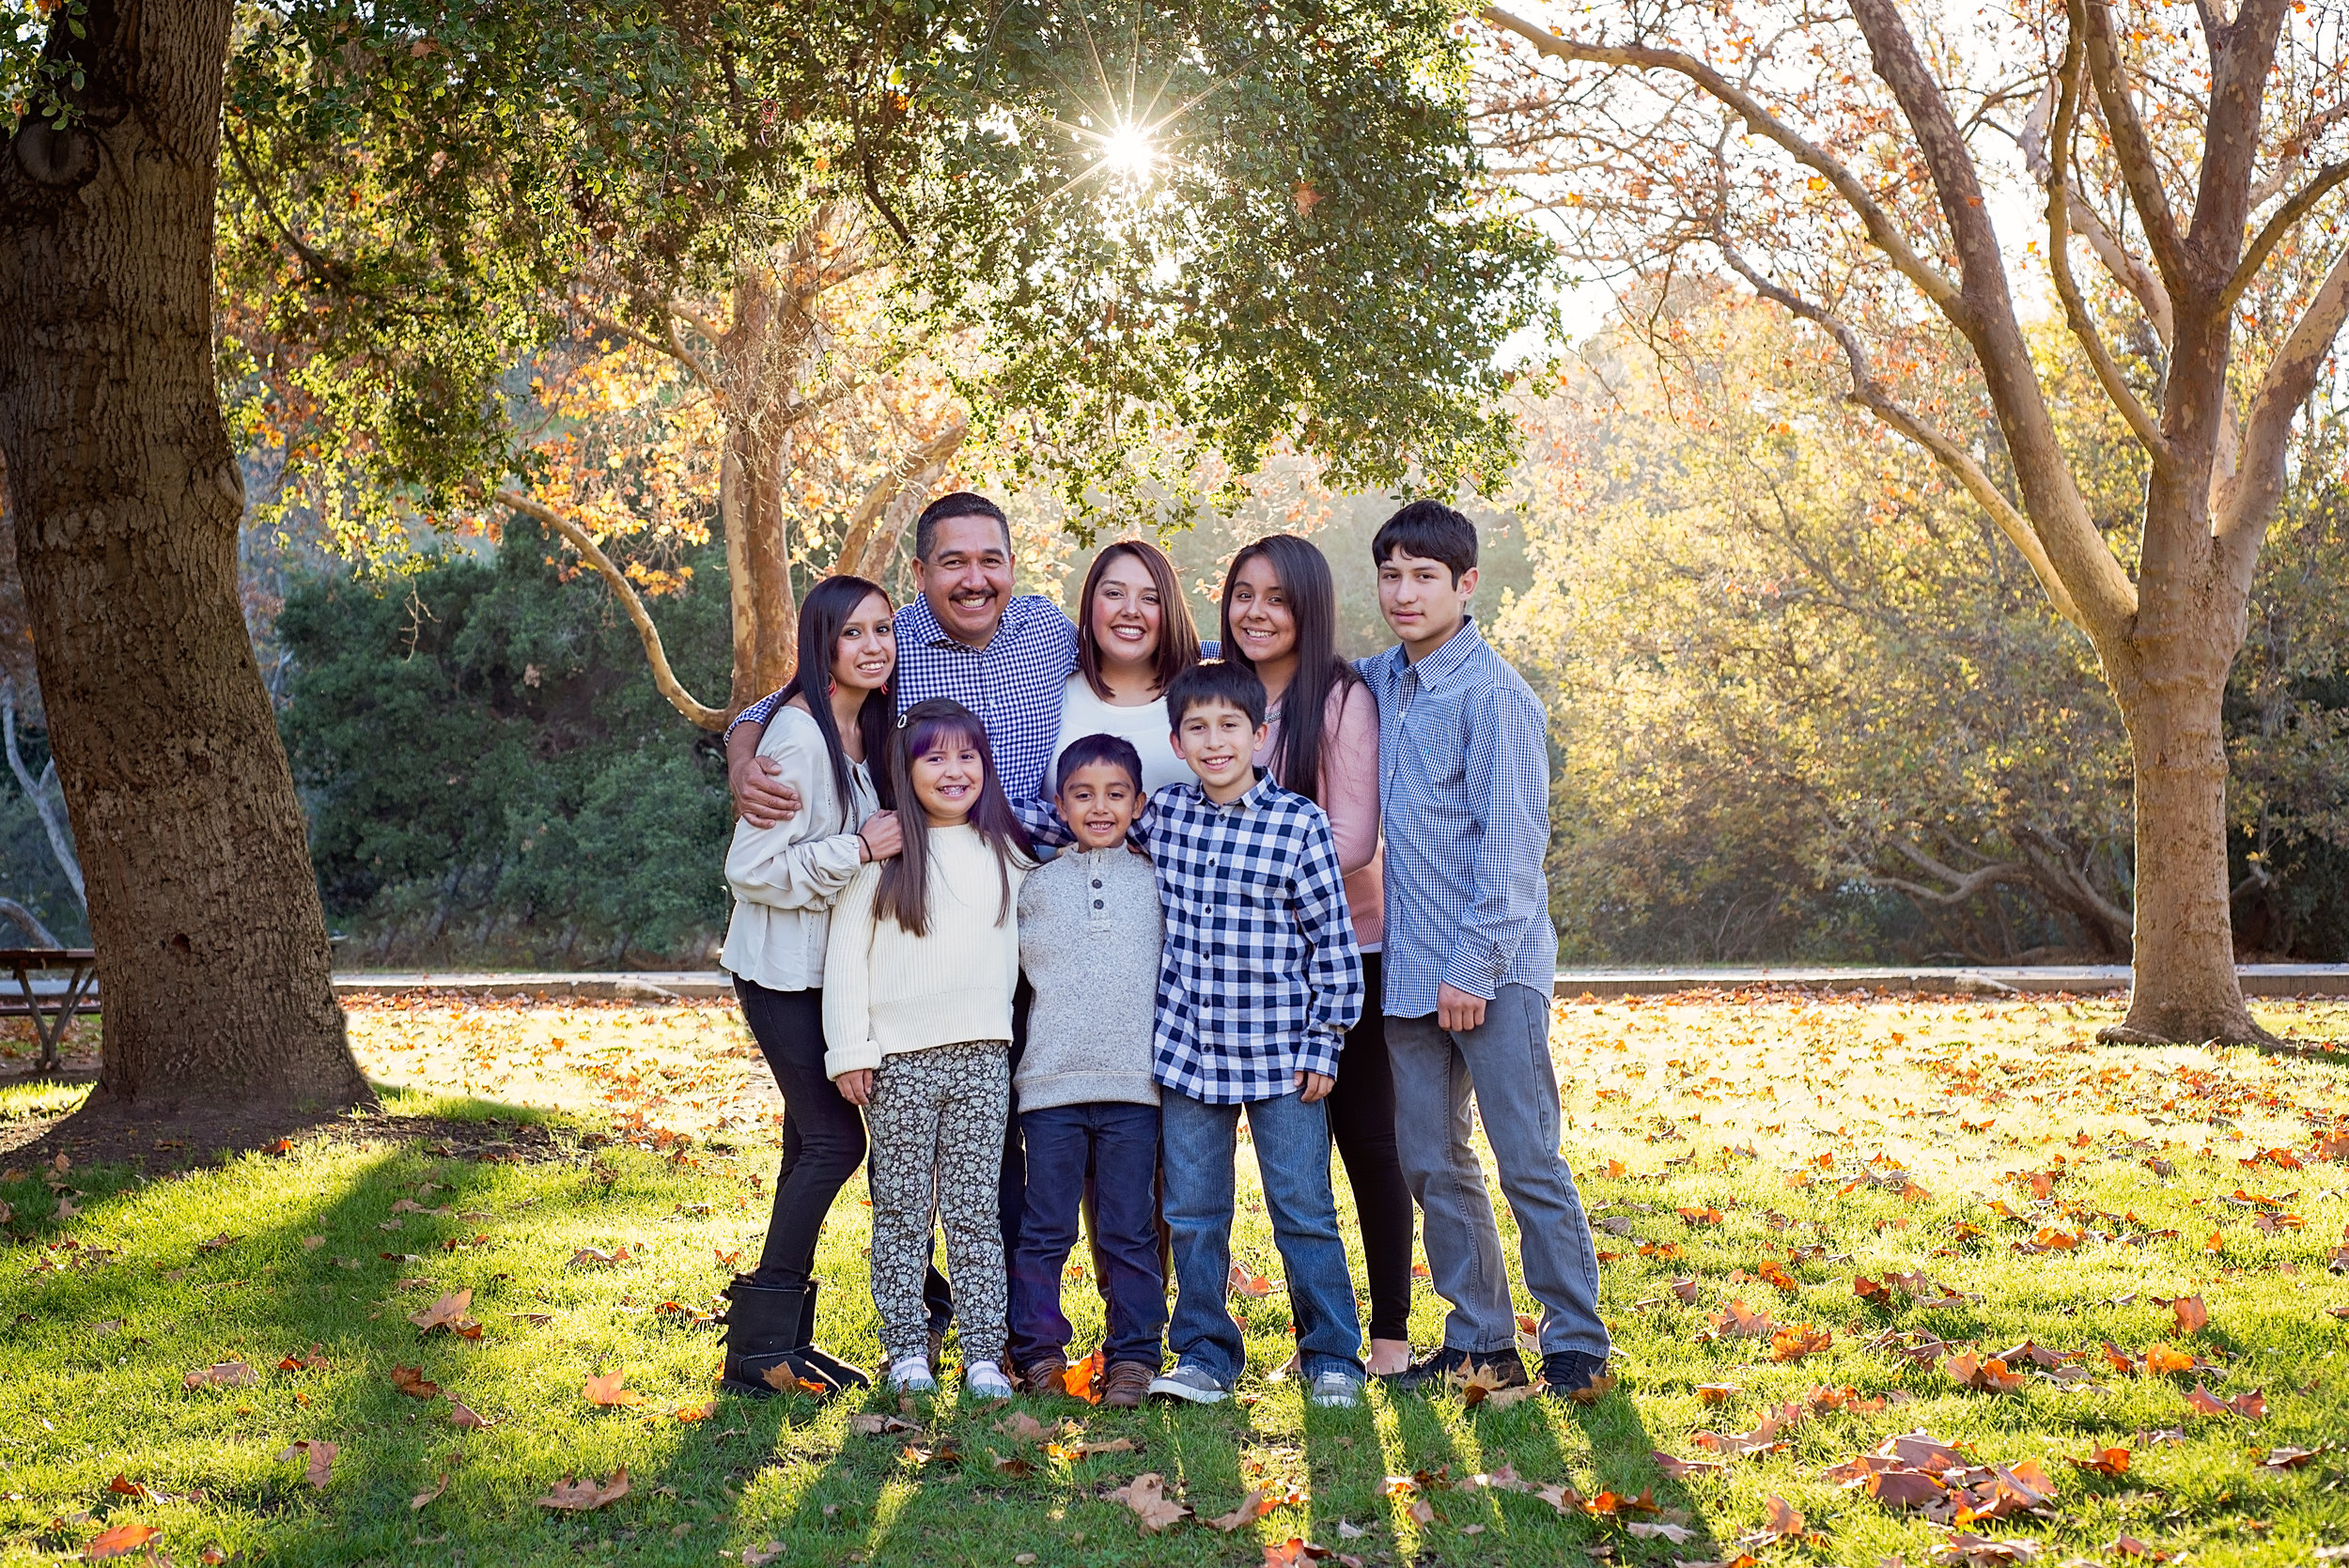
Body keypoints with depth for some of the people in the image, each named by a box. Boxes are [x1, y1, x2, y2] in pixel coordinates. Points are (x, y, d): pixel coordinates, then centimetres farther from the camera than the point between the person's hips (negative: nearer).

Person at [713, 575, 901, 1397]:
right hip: (781, 969, -8)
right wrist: (860, 849, -22)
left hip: (829, 966, 9)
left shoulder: (867, 729, 9)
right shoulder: (799, 734, -19)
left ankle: (784, 1336, 16)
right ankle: (757, 1344, -3)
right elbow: (752, 867, -21)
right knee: (835, 1138, -11)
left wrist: (880, 844, 7)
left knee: (813, 1141, 8)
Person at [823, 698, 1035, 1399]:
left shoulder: (1007, 855, 10)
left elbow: (1016, 946, 20)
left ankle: (984, 1354, 7)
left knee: (975, 1210, 4)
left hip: (982, 1057, 2)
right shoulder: (881, 854, 0)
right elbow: (845, 955, -1)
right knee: (902, 1210, 3)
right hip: (898, 1059, -2)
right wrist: (849, 1049, -6)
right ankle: (906, 1349, 11)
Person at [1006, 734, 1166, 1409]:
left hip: (1134, 1082, 0)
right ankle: (1038, 1350, 15)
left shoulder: (1156, 882, 9)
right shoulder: (1038, 885, 8)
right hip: (1051, 1079, 0)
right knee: (1045, 1228, 4)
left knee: (1129, 1230, 4)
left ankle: (1133, 1354, 13)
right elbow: (1024, 965, 16)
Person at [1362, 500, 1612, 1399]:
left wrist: (1476, 964, -16)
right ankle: (1479, 1340, 21)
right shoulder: (1384, 682, 10)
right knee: (1431, 1162, 10)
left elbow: (1510, 843, -13)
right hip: (1411, 970, 7)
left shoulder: (1492, 694, -11)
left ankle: (1577, 1346, 8)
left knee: (1528, 1162, -3)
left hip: (1494, 967, -7)